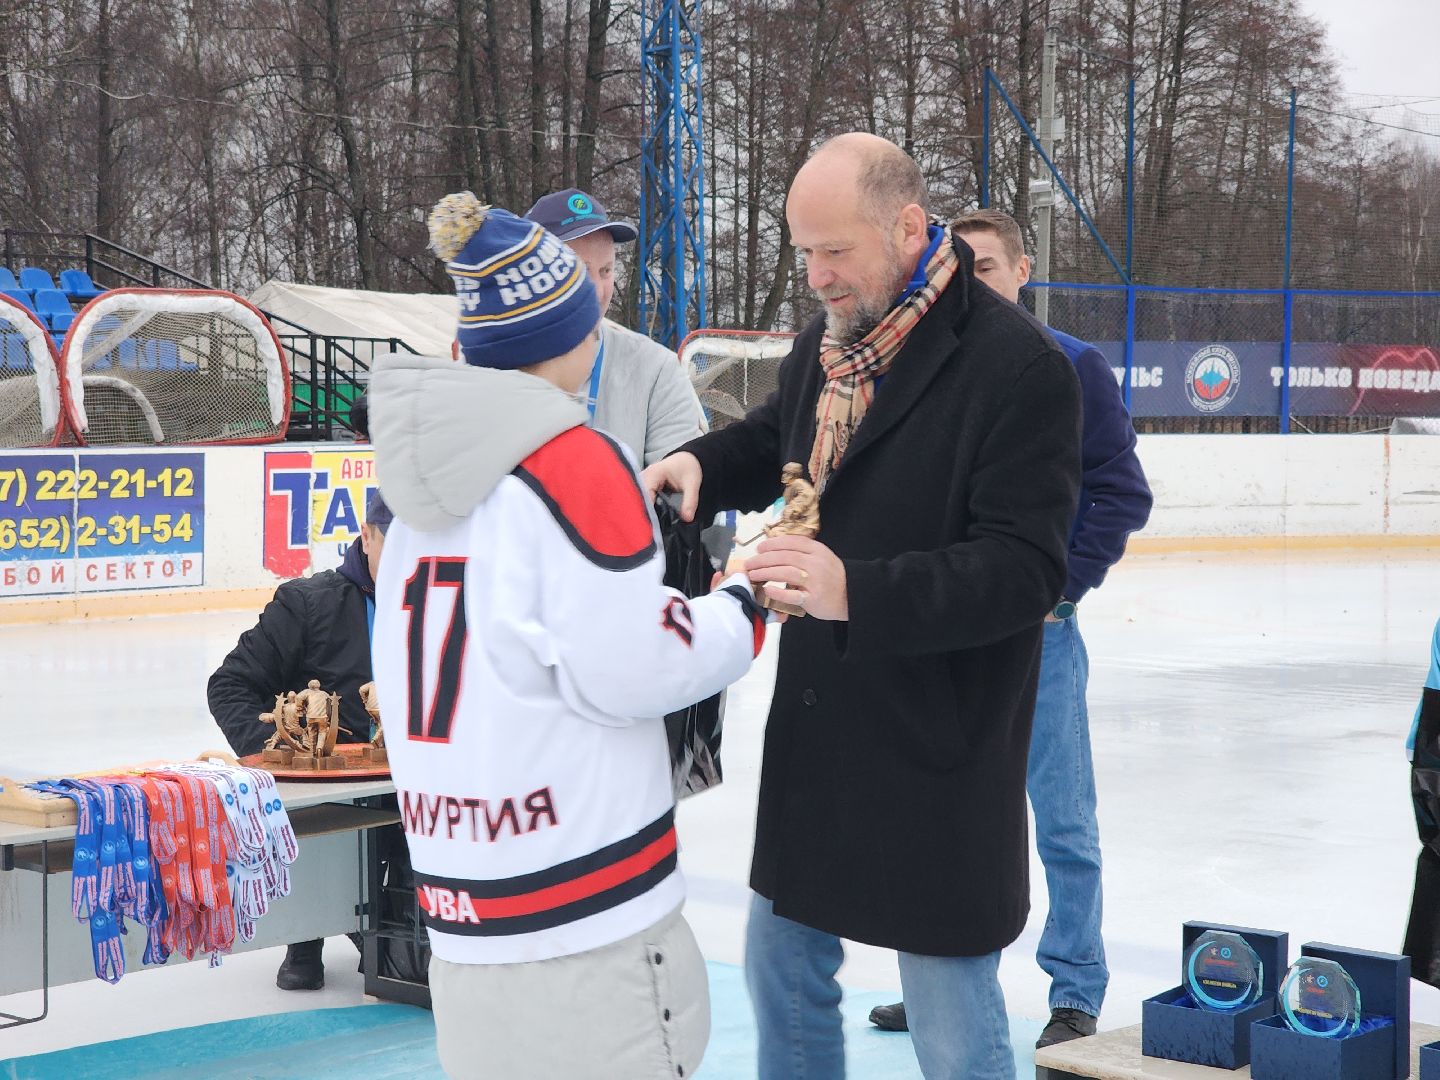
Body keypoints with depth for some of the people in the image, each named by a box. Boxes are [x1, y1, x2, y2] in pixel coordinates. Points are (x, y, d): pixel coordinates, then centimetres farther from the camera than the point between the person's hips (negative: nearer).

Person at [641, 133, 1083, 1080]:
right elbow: (775, 444, 25)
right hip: (814, 736, 8)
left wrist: (857, 590, -33)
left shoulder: (1018, 364, -18)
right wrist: (702, 463, 2)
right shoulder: (826, 345, 6)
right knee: (783, 967, 21)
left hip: (939, 757, -7)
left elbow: (1025, 570, -23)